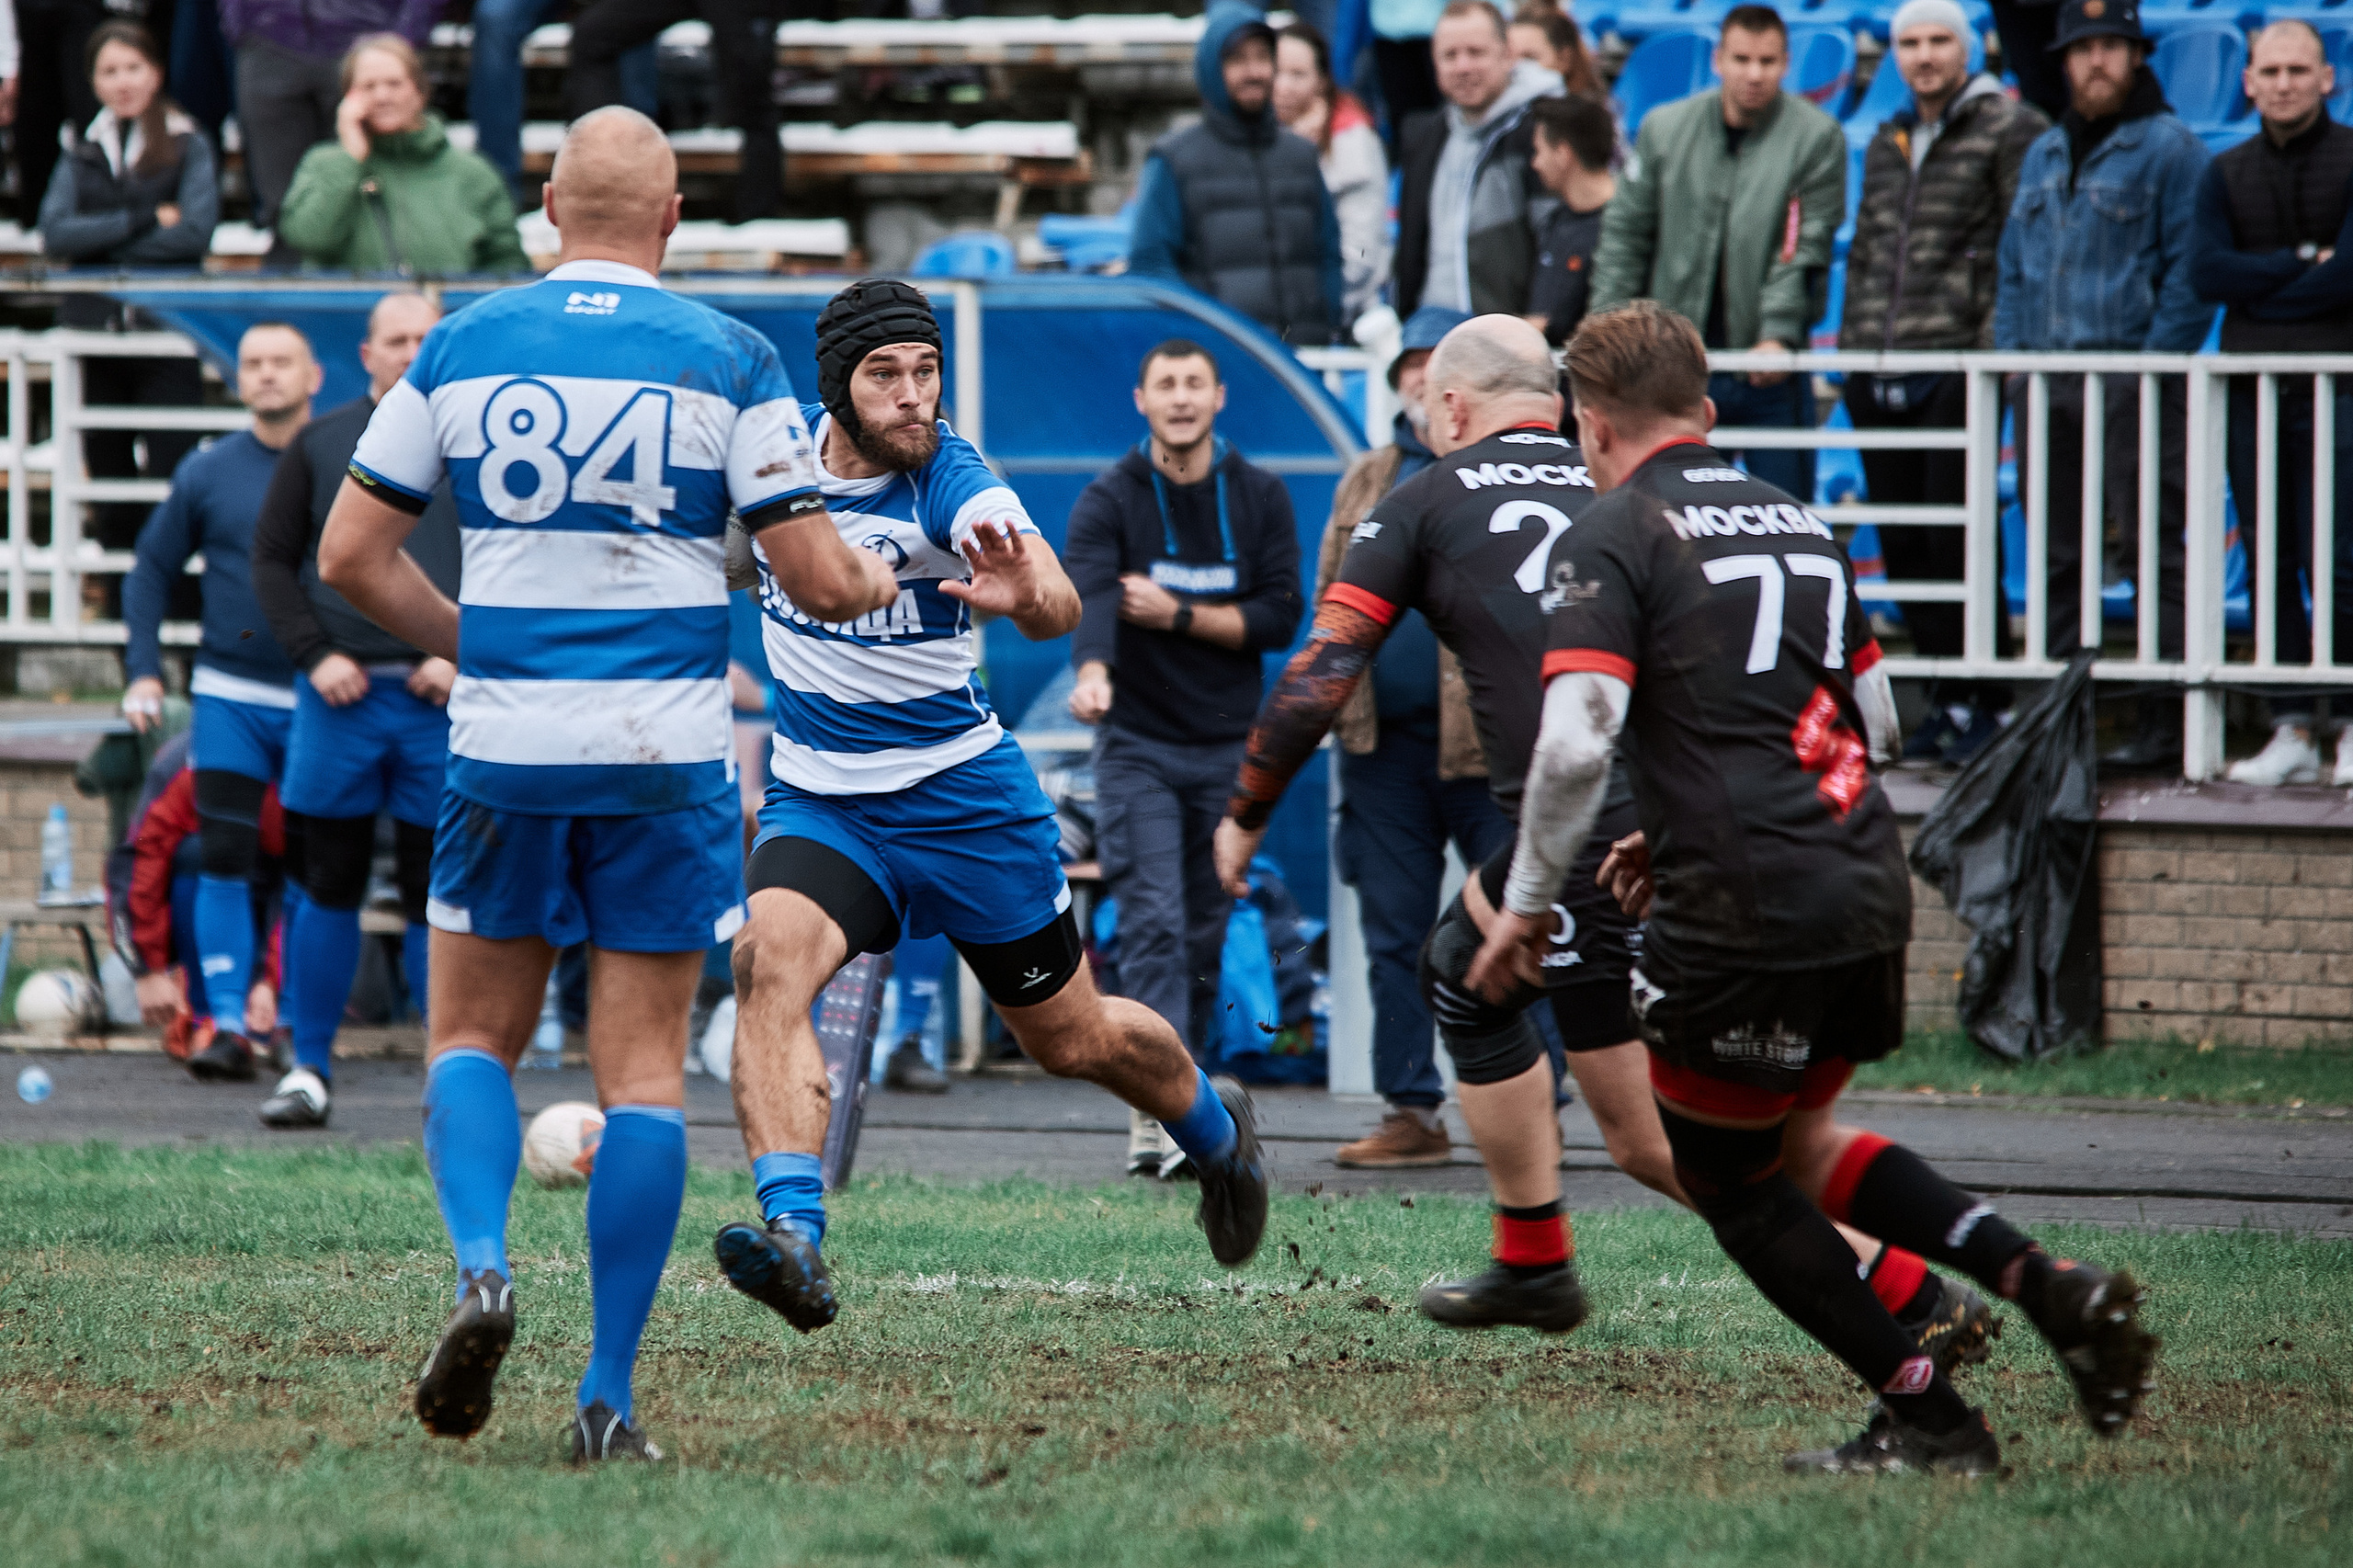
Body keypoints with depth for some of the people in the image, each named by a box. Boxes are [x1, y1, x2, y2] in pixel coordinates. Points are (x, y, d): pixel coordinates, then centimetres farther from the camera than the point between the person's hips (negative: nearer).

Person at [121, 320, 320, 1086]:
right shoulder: (208, 472, 4)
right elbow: (151, 570, 12)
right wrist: (143, 670, 1)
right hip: (230, 697, 1)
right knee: (225, 857, -7)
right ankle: (228, 1024, -7)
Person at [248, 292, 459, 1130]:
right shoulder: (320, 446, 9)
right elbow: (272, 559, 9)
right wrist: (314, 654, -5)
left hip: (443, 704, -1)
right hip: (341, 696, 1)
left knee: (437, 893, 0)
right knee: (327, 887, 2)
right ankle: (308, 1071, 9)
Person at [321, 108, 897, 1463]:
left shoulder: (463, 347, 3)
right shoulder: (730, 361, -2)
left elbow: (351, 555, 6)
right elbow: (820, 580, -4)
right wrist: (876, 583, 19)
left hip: (505, 748, 1)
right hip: (666, 756, -1)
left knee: (474, 1034, 16)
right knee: (645, 1064, 3)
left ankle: (483, 1267, -11)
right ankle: (609, 1397, -1)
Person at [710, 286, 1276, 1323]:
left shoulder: (953, 487, -21)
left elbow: (1060, 606, -40)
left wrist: (1026, 595, -60)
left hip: (961, 801, -3)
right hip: (816, 801, 3)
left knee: (1073, 1039, 12)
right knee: (767, 962, -28)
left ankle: (1214, 1129, 47)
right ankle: (794, 1240, -40)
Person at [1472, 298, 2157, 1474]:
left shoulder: (1611, 539, -4)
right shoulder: (1797, 524, 18)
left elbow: (1577, 741, -16)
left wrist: (1528, 903, -4)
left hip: (1742, 918, -7)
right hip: (1870, 889, 7)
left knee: (1726, 1179, 12)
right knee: (1790, 1142, 26)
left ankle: (1927, 1418, 8)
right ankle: (2042, 1283, 9)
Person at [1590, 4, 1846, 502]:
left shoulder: (1818, 137, -3)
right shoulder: (1664, 129, 6)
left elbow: (1808, 246, -8)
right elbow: (1627, 232, 10)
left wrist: (1779, 331, -19)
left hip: (1771, 366, -2)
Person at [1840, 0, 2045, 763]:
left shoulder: (2009, 129, -2)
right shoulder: (1888, 143, 19)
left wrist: (2001, 338, -14)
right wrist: (1852, 345, 16)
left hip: (1958, 364, -7)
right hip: (1880, 375, 7)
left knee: (1958, 537, -9)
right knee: (1902, 545, 6)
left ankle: (1987, 702, -2)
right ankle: (1946, 694, 14)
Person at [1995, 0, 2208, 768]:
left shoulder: (2168, 148, -2)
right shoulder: (2043, 156, 19)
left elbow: (2190, 271, -7)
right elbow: (2013, 265, 23)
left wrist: (2154, 362, -14)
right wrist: (2013, 353, 10)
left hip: (2134, 376, -7)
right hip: (2048, 383, 7)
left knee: (2156, 553, -8)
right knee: (2056, 554, 9)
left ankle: (2164, 724, -8)